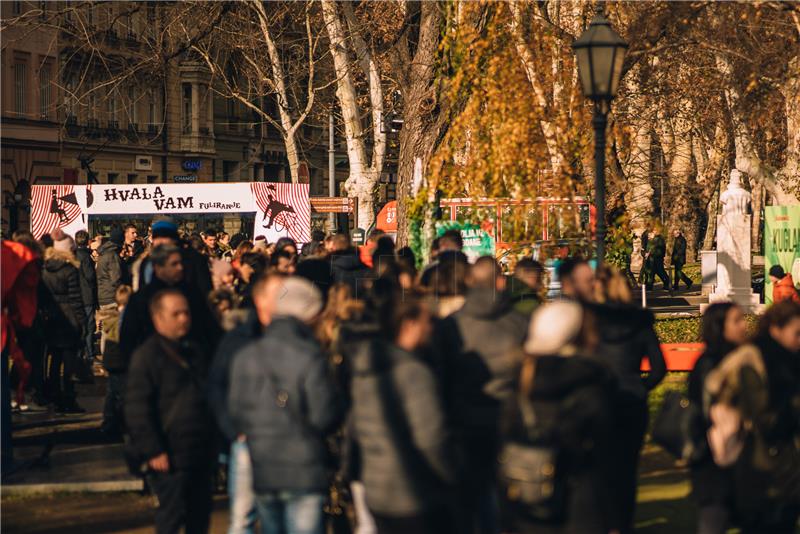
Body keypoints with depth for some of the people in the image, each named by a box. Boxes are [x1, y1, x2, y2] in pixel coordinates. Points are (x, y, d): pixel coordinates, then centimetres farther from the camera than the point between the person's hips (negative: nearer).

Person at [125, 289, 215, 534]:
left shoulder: (195, 352, 15)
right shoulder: (146, 356, -11)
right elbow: (137, 410, -15)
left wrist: (213, 438, 19)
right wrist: (153, 451, -18)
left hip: (200, 450, 8)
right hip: (170, 456, -8)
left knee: (201, 512, 12)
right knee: (172, 514, -5)